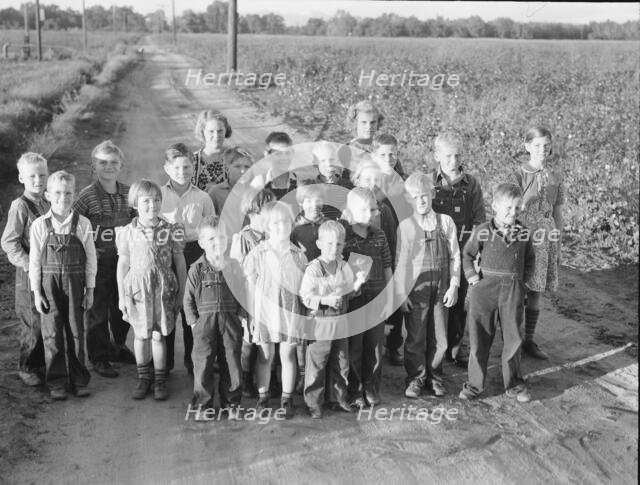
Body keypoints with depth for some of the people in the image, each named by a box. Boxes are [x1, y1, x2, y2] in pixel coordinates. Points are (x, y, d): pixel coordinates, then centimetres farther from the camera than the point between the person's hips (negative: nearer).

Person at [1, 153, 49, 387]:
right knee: (33, 324, -1)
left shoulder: (47, 205, 9)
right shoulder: (20, 206, -11)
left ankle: (41, 364, 25)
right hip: (29, 273, -6)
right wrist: (30, 264, -19)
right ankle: (26, 368, 15)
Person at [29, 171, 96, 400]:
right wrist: (36, 292, -2)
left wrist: (90, 290, 2)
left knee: (76, 333, 7)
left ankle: (79, 380, 21)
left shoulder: (83, 224, -2)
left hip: (75, 285, 1)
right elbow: (34, 261, 0)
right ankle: (57, 383, 17)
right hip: (49, 285, 0)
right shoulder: (40, 225, -3)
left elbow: (90, 258, 2)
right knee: (52, 335, 4)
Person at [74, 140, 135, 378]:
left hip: (124, 258, 4)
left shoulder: (128, 193, 2)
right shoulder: (87, 195, -10)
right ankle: (99, 358, 17)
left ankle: (120, 347, 35)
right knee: (97, 310, 5)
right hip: (98, 261, -4)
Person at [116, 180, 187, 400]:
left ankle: (160, 380, 16)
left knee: (158, 335, 2)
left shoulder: (171, 230, -2)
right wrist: (121, 296, 4)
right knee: (140, 335, 8)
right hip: (137, 288, 1)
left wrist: (181, 293, 5)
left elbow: (180, 262, 4)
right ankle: (143, 378, 24)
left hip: (163, 288, -1)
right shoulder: (128, 232, 0)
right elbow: (123, 264, 5)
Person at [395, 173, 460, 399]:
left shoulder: (446, 222, 3)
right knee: (416, 337, 5)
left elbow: (455, 256, 5)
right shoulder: (405, 226, -2)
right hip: (416, 287, -2)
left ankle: (434, 376, 27)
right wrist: (401, 293, -6)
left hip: (441, 287, 2)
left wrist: (453, 286, -1)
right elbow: (400, 262, -2)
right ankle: (415, 378, 22)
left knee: (439, 338, 9)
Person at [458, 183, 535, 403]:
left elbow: (530, 259, 17)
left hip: (513, 291, 2)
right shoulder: (483, 231, -4)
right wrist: (471, 275, -3)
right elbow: (467, 254, 7)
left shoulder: (524, 233, 2)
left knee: (513, 339, 9)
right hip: (485, 288, -1)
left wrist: (523, 278, 6)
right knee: (479, 338, 5)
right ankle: (474, 384, 18)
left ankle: (514, 384, 24)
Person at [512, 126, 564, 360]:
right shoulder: (519, 176, -7)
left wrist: (558, 247, 12)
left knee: (535, 293, 10)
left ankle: (529, 341, 20)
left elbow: (557, 213, 11)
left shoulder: (555, 177, 6)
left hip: (546, 237, 4)